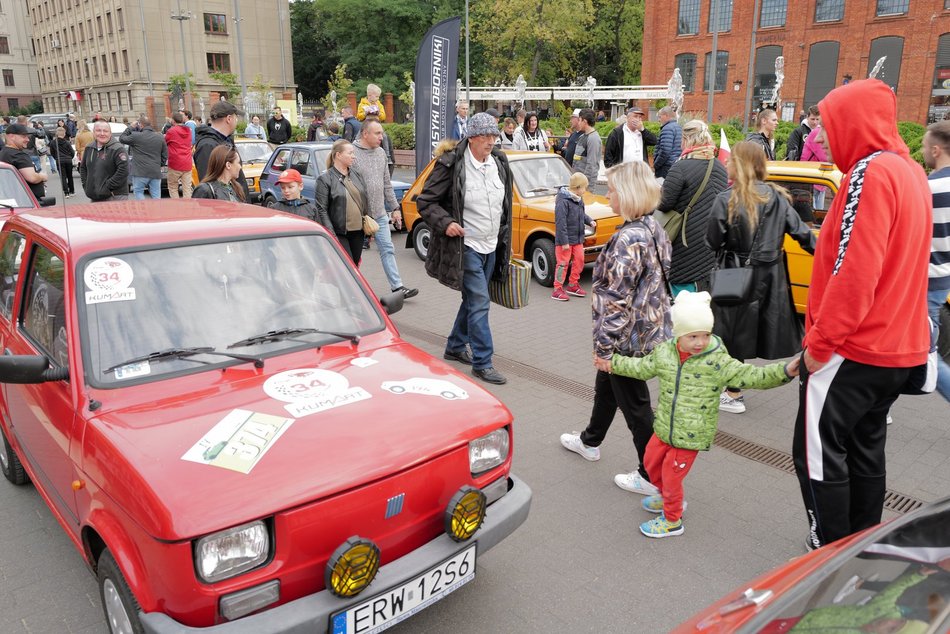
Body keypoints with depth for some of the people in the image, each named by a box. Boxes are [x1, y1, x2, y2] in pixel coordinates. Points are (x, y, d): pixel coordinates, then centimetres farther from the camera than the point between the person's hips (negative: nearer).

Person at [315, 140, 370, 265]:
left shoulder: (357, 175, 12)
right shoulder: (325, 179, -7)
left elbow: (365, 202, 18)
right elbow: (321, 209, -11)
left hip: (358, 232, 6)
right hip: (339, 233, -6)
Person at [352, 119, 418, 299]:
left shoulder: (380, 153, 10)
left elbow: (387, 184, 17)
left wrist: (395, 208, 14)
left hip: (380, 213, 6)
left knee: (388, 250, 6)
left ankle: (397, 286, 9)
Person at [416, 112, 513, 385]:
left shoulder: (499, 162, 6)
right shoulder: (451, 165, -14)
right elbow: (425, 201, -9)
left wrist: (505, 240, 18)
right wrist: (444, 223, -24)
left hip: (491, 247, 7)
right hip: (466, 246, -7)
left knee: (473, 299, 18)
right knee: (479, 302, -8)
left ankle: (455, 347, 36)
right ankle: (482, 363, 1)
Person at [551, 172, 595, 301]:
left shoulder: (579, 199, 6)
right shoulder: (563, 201, -20)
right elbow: (560, 222, -22)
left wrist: (590, 221, 2)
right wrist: (564, 241, -23)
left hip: (577, 239, 8)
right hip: (565, 240, -8)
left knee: (579, 260, 13)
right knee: (563, 263, -3)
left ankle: (573, 285, 28)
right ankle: (557, 290, 5)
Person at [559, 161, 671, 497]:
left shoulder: (628, 238, -25)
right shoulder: (653, 228, 4)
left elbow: (618, 299, -26)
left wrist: (604, 346, -19)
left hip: (628, 336, -10)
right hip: (650, 327, 10)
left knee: (634, 403, 4)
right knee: (606, 385, 27)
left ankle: (652, 477, 19)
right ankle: (590, 441, 48)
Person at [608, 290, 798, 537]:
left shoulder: (718, 361, -18)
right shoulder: (664, 352, -5)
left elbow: (750, 376, -19)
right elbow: (641, 368, 12)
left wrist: (784, 371, -31)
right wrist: (613, 363, 17)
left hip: (691, 435, -5)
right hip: (664, 428, 6)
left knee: (671, 475, 6)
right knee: (651, 462, 24)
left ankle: (672, 521, 33)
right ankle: (668, 497, 53)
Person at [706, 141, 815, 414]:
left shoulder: (726, 200, -14)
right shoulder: (777, 197, 0)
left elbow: (712, 242, -10)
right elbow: (802, 232, 1)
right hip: (772, 277, 5)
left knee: (734, 333, 7)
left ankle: (734, 395, 16)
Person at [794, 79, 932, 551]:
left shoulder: (872, 172, -17)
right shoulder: (909, 171, 12)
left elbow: (854, 272, -24)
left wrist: (820, 341, -17)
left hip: (852, 350, -9)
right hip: (896, 346, 10)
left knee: (817, 451, 0)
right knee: (865, 448, 18)